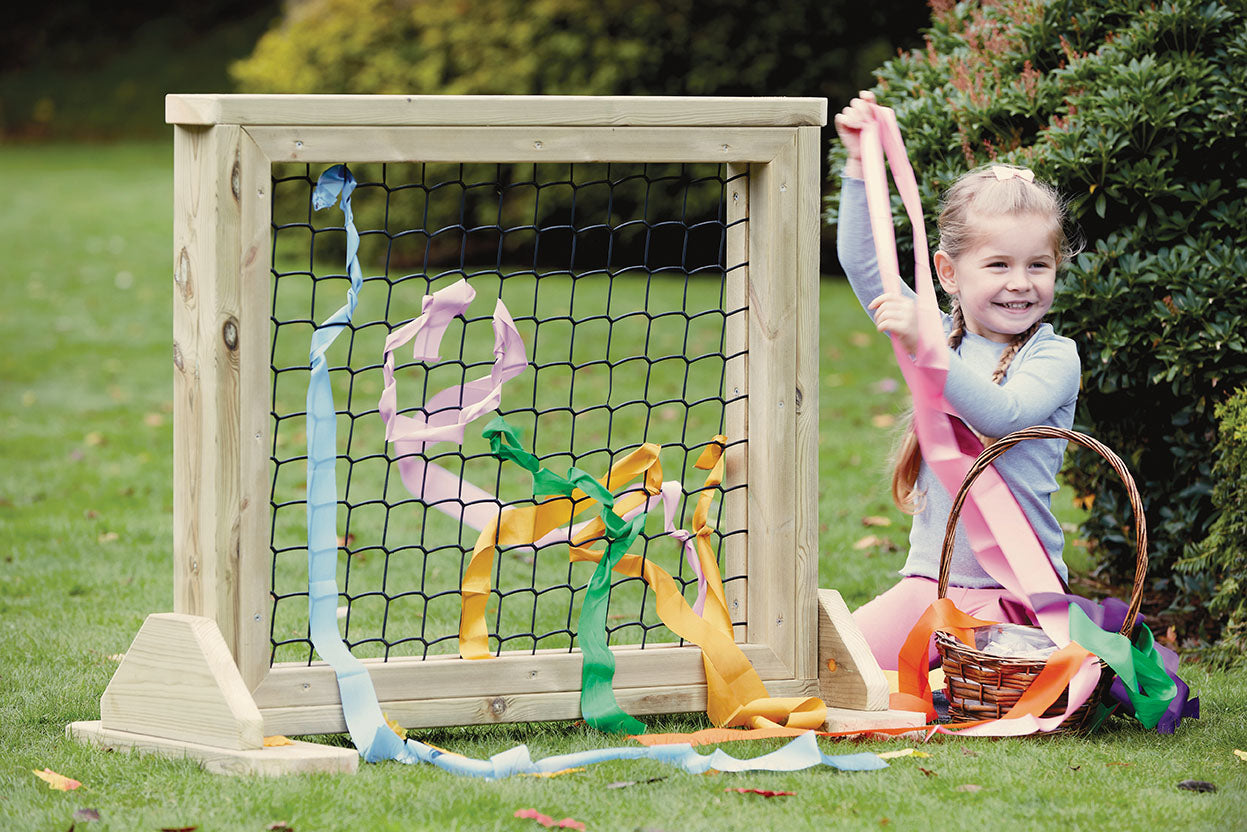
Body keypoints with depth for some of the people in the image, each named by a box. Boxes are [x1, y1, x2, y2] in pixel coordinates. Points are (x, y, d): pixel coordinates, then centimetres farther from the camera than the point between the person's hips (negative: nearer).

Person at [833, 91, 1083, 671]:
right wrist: (861, 163, -2)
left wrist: (925, 348, -35)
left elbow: (1000, 413, -24)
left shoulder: (1054, 356, -5)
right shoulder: (940, 334, 10)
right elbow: (862, 262, 7)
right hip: (930, 579, 5)